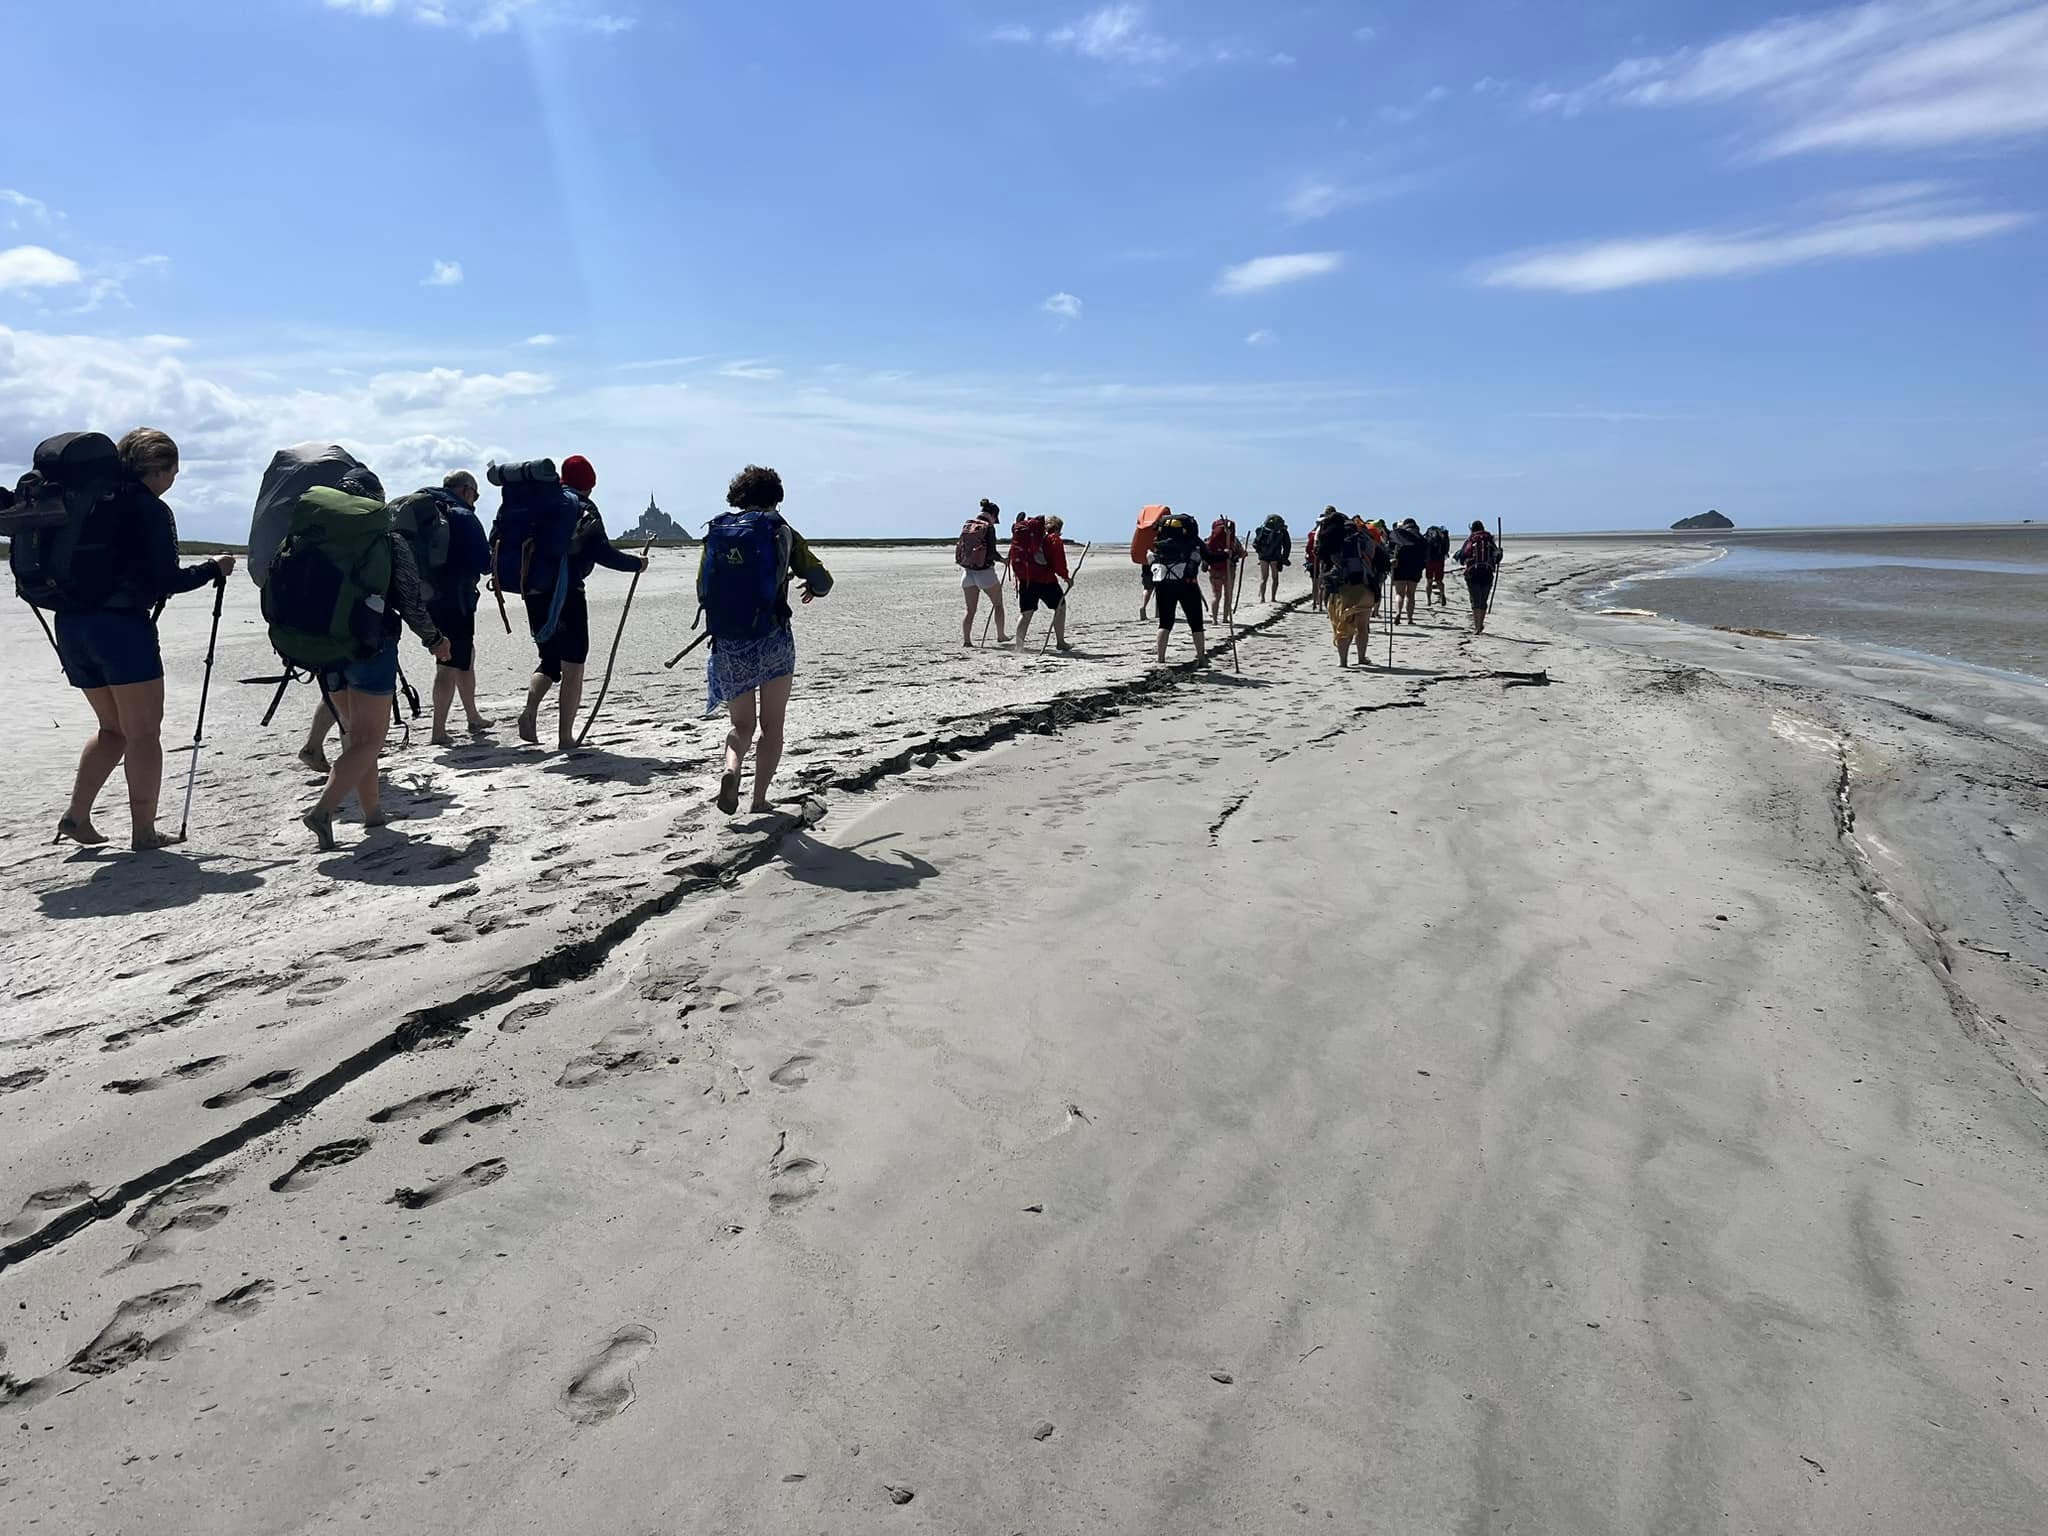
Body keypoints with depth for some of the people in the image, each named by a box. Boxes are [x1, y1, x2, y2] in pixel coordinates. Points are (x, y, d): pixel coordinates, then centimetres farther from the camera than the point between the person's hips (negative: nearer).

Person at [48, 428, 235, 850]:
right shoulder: (151, 509, -8)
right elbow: (166, 581, -11)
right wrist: (214, 569, 2)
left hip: (70, 623, 7)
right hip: (122, 625, -7)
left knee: (113, 727, 19)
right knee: (143, 731, 1)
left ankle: (76, 815, 11)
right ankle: (144, 831, 3)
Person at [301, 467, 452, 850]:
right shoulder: (390, 544, -8)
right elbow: (411, 602, -6)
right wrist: (435, 639, 9)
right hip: (373, 649, -5)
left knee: (354, 734, 18)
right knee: (368, 741, -1)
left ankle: (373, 810, 25)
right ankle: (323, 810, -18)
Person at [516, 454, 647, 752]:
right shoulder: (585, 509, -4)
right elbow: (602, 553, -11)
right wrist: (637, 563, 2)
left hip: (534, 591, 5)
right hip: (567, 593, -5)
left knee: (549, 661, 20)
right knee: (572, 668, 4)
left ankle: (530, 710, -6)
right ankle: (565, 736, 2)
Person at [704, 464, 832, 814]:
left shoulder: (716, 532, 7)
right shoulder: (781, 532, 1)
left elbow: (701, 591, 12)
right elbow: (822, 580, 3)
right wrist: (812, 589, 27)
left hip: (728, 644, 2)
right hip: (773, 640, -2)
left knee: (741, 725, 14)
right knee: (771, 726, 11)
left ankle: (730, 769, -15)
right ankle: (759, 799, 6)